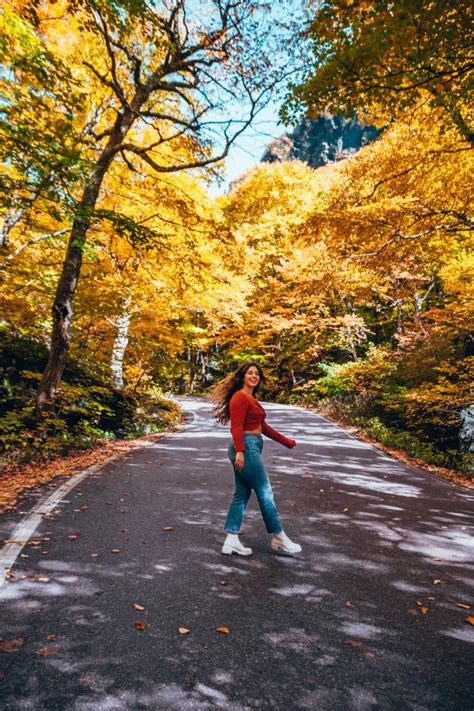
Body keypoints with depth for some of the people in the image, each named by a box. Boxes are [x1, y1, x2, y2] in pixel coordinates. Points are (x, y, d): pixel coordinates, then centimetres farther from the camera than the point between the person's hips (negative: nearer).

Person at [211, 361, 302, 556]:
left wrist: (286, 441, 23)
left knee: (242, 495, 11)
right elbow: (236, 427, -20)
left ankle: (231, 541, 17)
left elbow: (263, 427, 22)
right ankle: (279, 539, 14)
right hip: (246, 448, -10)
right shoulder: (240, 397, -11)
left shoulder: (252, 399, 19)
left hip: (252, 448, 10)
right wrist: (239, 451, -30)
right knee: (265, 493, 0)